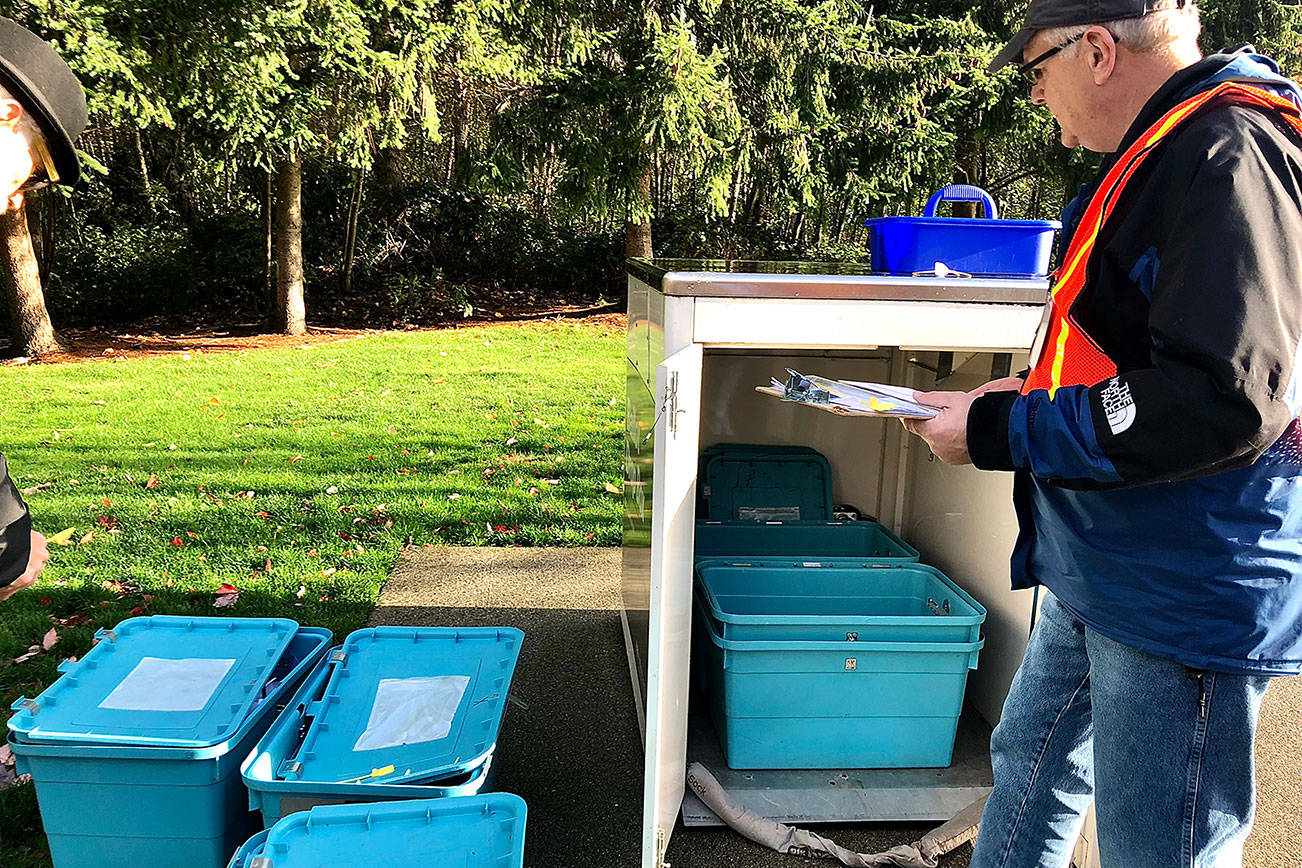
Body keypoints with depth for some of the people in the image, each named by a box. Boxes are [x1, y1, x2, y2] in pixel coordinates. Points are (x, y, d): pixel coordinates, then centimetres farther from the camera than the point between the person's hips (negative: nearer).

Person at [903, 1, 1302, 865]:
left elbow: (1219, 400, -28)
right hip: (1102, 567, 10)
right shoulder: (1162, 153, 14)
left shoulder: (1230, 153, -19)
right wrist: (1035, 394, 10)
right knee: (1031, 766, 24)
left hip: (1184, 591, -10)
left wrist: (999, 433, -20)